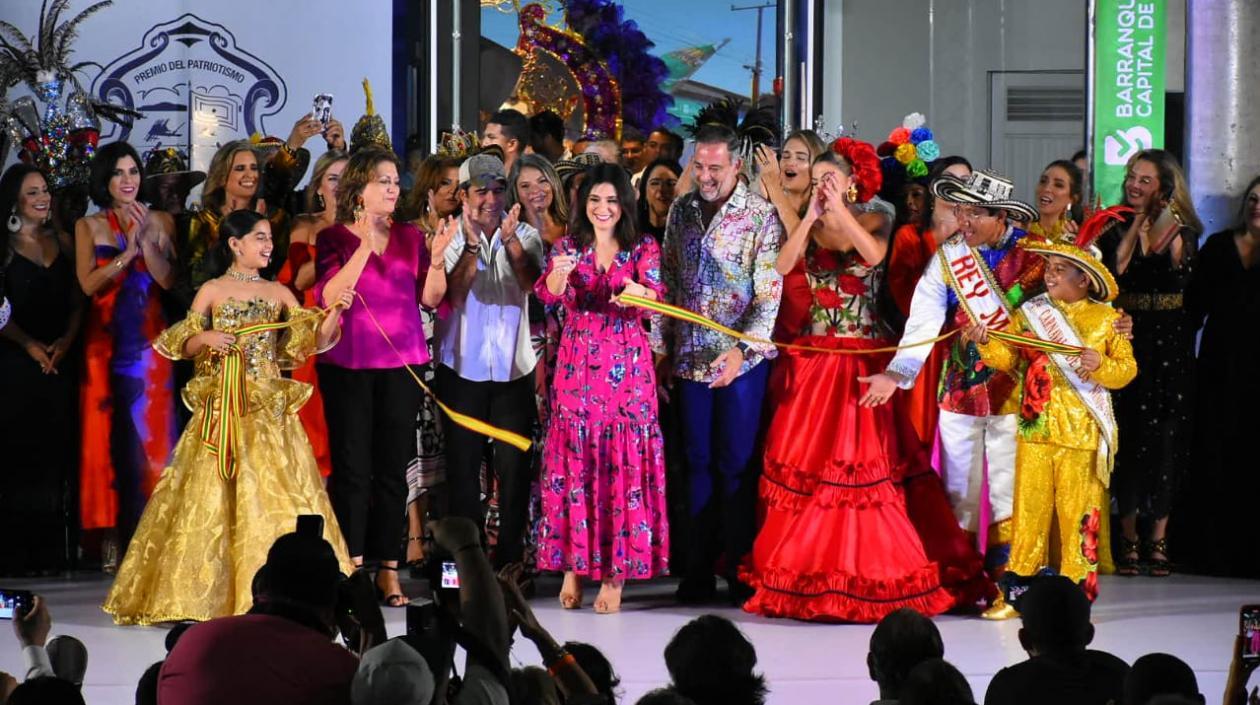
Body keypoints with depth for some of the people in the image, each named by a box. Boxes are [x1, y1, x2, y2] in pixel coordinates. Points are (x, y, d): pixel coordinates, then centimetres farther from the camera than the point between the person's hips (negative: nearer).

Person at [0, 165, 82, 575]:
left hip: (59, 364, 4)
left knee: (54, 453, 3)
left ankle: (50, 553, 7)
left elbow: (77, 302, 11)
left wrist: (66, 341, -5)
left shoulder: (62, 244, 12)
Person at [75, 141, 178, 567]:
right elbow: (89, 284, -6)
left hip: (149, 340, 0)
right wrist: (129, 250, -13)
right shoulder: (89, 227, 7)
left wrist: (146, 239, -13)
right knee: (110, 437, -2)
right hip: (107, 340, 0)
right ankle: (113, 536, 1)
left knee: (148, 435, -3)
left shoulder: (159, 222, 8)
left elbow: (168, 280, -3)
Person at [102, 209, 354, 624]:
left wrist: (334, 313, -11)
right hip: (222, 409, -2)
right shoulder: (212, 291, 6)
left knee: (278, 492, -3)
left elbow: (311, 342, 4)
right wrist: (205, 337, -14)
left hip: (269, 408, 2)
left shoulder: (279, 293, 11)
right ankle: (205, 590, 1)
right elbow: (184, 349, 5)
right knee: (213, 494, -3)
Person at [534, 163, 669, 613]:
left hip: (626, 369, -1)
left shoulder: (644, 249, 2)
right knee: (574, 461, 1)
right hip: (577, 365, 1)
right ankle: (573, 564, 9)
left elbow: (655, 295, -14)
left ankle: (616, 572, 0)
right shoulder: (568, 247, 6)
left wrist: (637, 292, -38)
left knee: (624, 461, -4)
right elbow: (547, 295, -10)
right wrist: (558, 275, -33)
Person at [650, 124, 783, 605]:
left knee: (737, 463, -1)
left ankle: (741, 571, 6)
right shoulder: (681, 211, 8)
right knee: (698, 461, 7)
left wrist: (741, 349, -23)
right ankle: (698, 571, 11)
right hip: (690, 360, 4)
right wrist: (661, 348, 8)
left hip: (741, 359, -4)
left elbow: (770, 295, -12)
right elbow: (667, 285, 12)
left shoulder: (761, 217, -7)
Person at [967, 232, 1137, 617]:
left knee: (1078, 511, 0)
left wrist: (1101, 365, -18)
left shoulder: (1106, 319, 3)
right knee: (1029, 506, 3)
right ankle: (1017, 591, 8)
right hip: (1035, 428, 2)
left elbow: (1127, 369, 1)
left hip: (1082, 433, -2)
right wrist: (985, 342, -17)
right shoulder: (1030, 312, 9)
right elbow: (1008, 357, 2)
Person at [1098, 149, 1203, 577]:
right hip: (1127, 343, 1)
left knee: (1165, 438, -1)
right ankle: (1129, 539, 5)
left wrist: (1165, 220, -12)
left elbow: (1177, 263, -14)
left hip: (1169, 344, -1)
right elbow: (1113, 273, -3)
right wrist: (1135, 226, -5)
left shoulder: (1182, 231, 2)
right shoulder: (1115, 230, 8)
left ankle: (1158, 539, 5)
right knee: (1128, 437, -1)